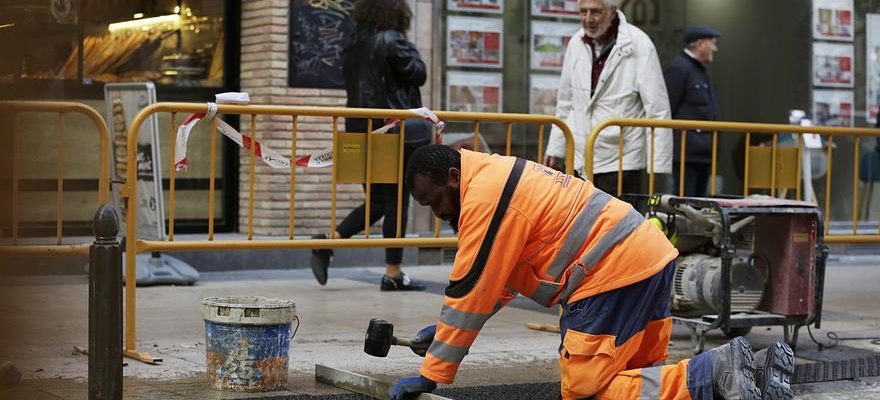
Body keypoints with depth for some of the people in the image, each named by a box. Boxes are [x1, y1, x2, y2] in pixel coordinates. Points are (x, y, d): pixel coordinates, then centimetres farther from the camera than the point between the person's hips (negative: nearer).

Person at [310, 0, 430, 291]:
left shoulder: (355, 46, 11)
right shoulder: (393, 41, -10)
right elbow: (418, 74, -5)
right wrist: (411, 51, 9)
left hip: (360, 130, 7)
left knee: (377, 201, 14)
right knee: (397, 200, 1)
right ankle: (393, 273, 3)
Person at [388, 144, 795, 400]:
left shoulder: (484, 196, -11)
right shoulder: (499, 177, 21)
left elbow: (472, 289, -11)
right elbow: (497, 276, 29)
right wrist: (447, 329, 27)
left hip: (615, 272, -10)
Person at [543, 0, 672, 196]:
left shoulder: (639, 46, -10)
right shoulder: (576, 44, 6)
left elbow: (657, 109, -11)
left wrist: (658, 165, -13)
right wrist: (554, 149, 15)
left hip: (621, 163, -5)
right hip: (579, 162, 5)